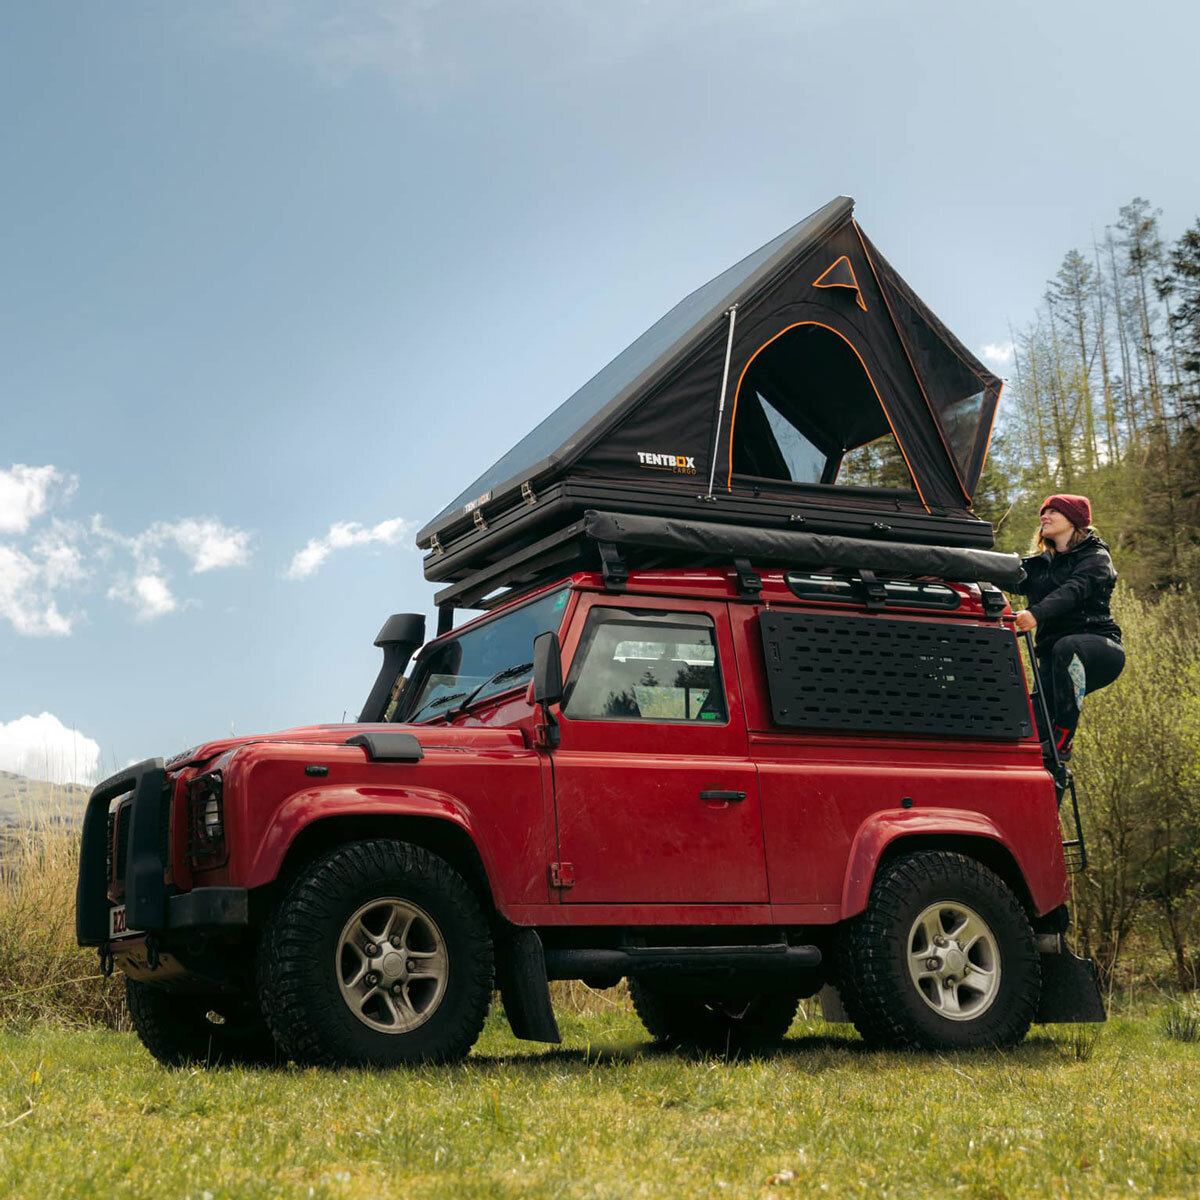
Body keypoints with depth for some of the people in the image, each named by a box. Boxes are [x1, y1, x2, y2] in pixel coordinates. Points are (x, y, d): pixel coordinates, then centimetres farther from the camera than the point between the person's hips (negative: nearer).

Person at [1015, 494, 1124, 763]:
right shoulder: (1038, 565, 21)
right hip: (1052, 653, 5)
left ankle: (1063, 739, -34)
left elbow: (1074, 590, -19)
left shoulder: (1095, 557, 3)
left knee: (1067, 647, -37)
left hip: (1099, 646, -5)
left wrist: (1037, 614, -39)